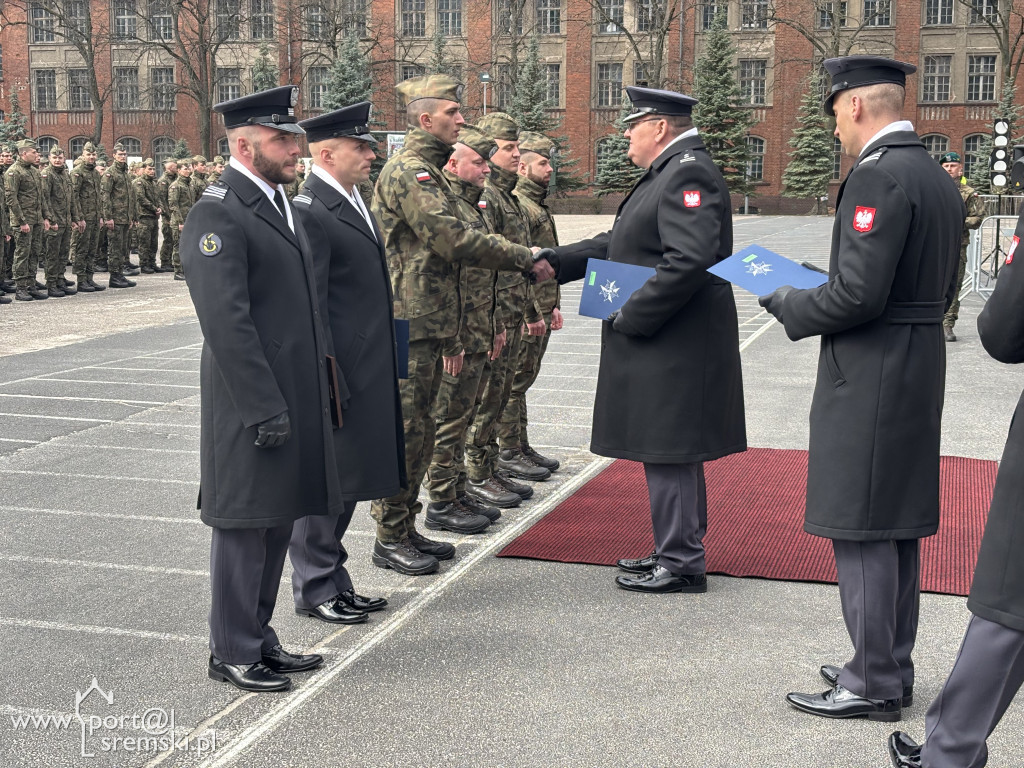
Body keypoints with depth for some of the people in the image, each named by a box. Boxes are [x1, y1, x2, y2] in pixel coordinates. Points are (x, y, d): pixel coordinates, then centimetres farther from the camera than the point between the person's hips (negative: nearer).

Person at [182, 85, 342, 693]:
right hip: (253, 403, -9)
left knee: (279, 521, 16)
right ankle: (234, 653, 16)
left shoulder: (280, 203, 15)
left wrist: (322, 381, 16)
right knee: (245, 525, 2)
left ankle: (259, 637, 30)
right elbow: (226, 320, -21)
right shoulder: (218, 214, -15)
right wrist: (263, 407, -22)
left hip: (296, 395, 9)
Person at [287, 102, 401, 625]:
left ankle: (333, 579, 29)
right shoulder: (310, 212, -16)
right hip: (338, 370, -10)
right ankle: (314, 589, 15)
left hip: (365, 369, 10)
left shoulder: (352, 202, 14)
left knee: (346, 480, 17)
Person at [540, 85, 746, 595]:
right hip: (659, 347, 11)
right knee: (670, 454, 17)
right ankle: (676, 550, 28)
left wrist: (631, 318, -21)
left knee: (669, 454, -3)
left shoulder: (688, 174, -16)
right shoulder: (668, 174, 18)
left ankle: (681, 565, 6)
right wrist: (555, 261, 14)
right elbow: (620, 244, 22)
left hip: (673, 348, -11)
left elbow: (690, 259, -28)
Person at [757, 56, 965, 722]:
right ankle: (892, 666, 27)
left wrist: (791, 306, -6)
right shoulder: (939, 179, 13)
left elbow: (858, 293, -24)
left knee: (862, 532, -1)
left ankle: (874, 685, 7)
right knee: (898, 527, 16)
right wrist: (817, 296, 18)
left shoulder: (878, 176, -17)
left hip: (870, 381, -10)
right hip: (920, 370, 10)